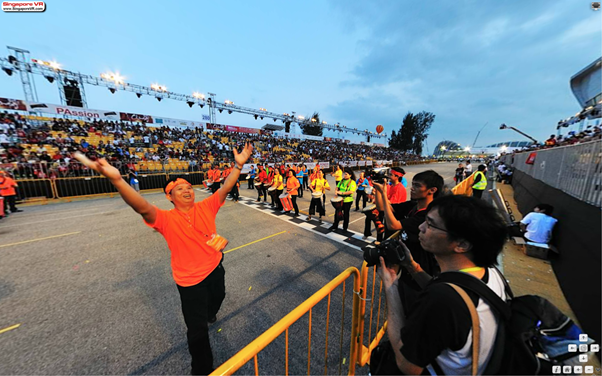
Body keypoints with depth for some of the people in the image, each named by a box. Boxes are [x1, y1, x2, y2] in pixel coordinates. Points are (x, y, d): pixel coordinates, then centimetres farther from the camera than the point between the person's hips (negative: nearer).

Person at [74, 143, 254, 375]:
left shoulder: (206, 207, -9)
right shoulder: (166, 219, -18)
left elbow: (225, 188, -14)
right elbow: (143, 208, -36)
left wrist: (239, 165, -22)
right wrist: (116, 179, -49)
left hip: (215, 267, 5)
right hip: (191, 279, -4)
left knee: (218, 297, 34)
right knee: (198, 331, 8)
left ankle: (209, 315, 71)